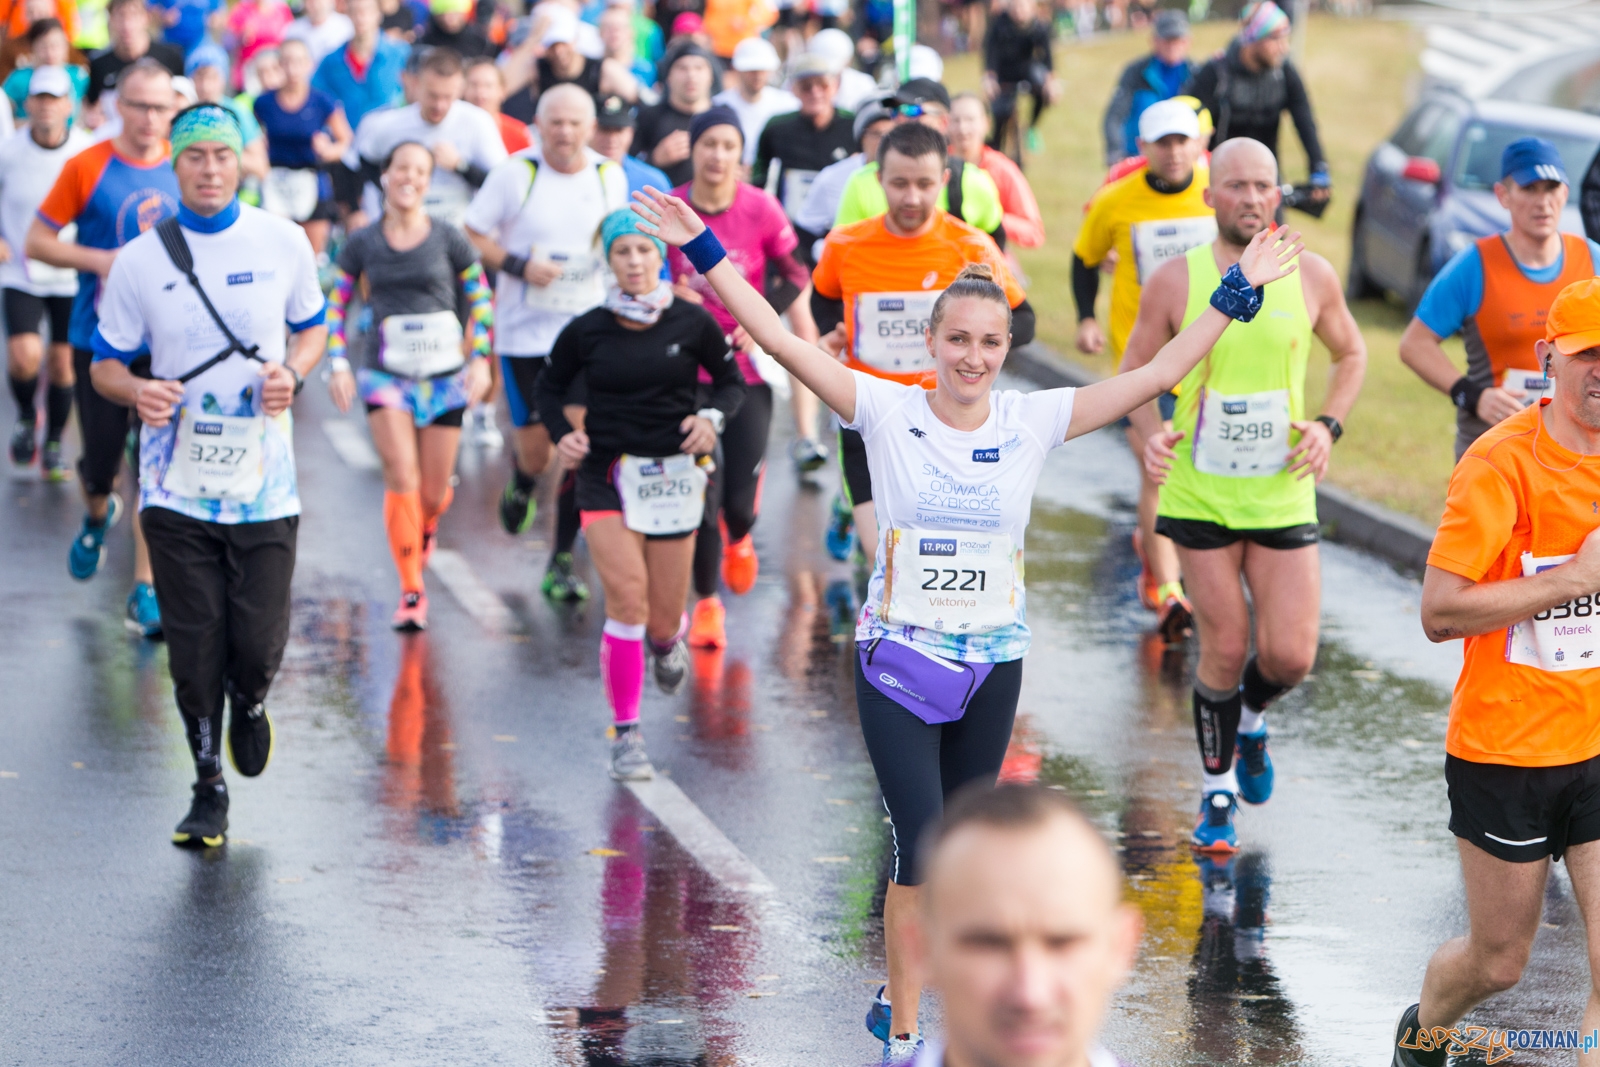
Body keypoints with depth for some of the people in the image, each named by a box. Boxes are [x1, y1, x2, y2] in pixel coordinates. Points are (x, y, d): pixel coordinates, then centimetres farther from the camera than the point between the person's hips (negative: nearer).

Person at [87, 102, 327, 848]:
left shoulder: (283, 243, 1)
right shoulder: (141, 259, -1)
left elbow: (311, 329, 16)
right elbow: (105, 364, 6)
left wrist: (292, 373, -7)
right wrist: (137, 390, -17)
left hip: (264, 481, 0)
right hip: (176, 485, 0)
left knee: (260, 644, -4)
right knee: (194, 651, 1)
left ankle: (248, 704, 32)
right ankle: (209, 790, 18)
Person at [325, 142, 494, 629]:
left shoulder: (449, 241, 0)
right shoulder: (362, 245, 2)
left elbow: (481, 302, 8)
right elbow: (335, 307, 10)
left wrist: (479, 359, -2)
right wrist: (339, 364, 1)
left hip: (445, 376, 0)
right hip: (387, 374, 0)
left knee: (434, 491, 3)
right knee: (402, 477, -15)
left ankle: (426, 528, 42)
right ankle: (412, 590, -7)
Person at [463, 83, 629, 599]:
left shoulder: (610, 177, 3)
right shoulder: (515, 173, -6)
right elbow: (472, 234, -2)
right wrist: (518, 265, -16)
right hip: (524, 330, -2)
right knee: (535, 450, -1)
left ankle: (563, 561, 7)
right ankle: (521, 485, 38)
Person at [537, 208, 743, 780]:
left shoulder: (692, 323, -2)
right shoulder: (586, 331, -2)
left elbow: (732, 381, 10)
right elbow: (550, 387, 14)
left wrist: (712, 416, -9)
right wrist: (561, 433, -4)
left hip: (674, 472, 1)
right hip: (605, 475, -1)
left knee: (662, 620, 5)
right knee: (627, 599, -17)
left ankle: (669, 639, 46)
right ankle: (625, 734, -6)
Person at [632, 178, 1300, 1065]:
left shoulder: (1033, 420, -4)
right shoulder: (887, 410, -9)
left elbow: (1156, 376, -4)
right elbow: (781, 341, -14)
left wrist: (1237, 292, -7)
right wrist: (704, 251, -20)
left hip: (993, 663, 3)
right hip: (899, 658, -3)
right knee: (922, 849, -11)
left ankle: (904, 995, 32)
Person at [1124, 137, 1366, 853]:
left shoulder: (1311, 277, -1)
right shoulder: (1174, 281, -6)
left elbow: (1350, 354, 15)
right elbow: (1133, 374, 5)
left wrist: (1328, 425, -1)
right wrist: (1150, 436, -14)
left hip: (1283, 494, 1)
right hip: (1199, 494, -1)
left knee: (1289, 656, -5)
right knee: (1224, 651, 0)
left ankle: (1250, 718, 32)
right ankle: (1218, 789, 22)